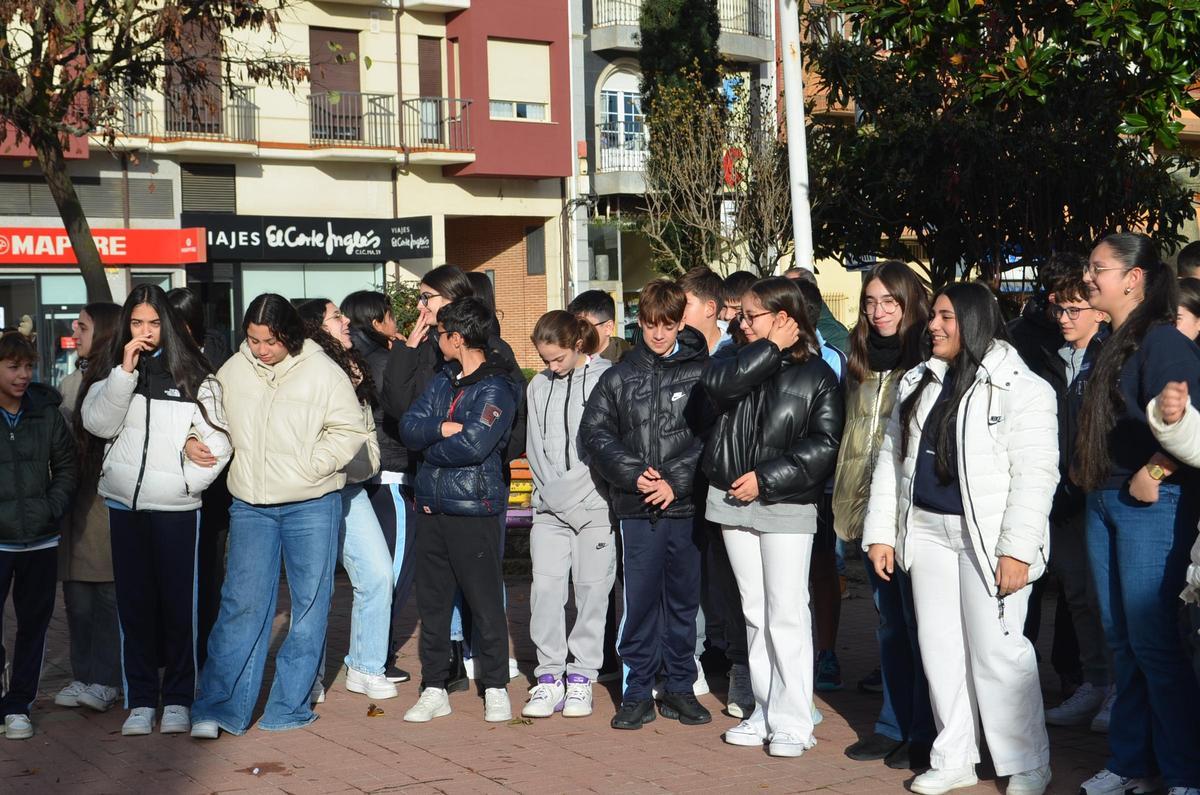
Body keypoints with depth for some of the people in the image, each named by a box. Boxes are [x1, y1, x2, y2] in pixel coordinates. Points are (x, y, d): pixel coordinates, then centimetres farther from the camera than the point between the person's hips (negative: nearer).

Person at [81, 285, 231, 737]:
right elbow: (98, 423, -6)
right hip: (124, 503, 3)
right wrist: (125, 372, -13)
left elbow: (217, 440, -1)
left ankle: (178, 699, 12)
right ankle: (140, 701, 13)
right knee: (134, 603, 6)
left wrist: (187, 481, -9)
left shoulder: (193, 375, -1)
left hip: (176, 507, -3)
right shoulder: (114, 371, 8)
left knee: (179, 602, 2)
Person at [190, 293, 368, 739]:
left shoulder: (322, 372, -7)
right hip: (249, 506, 2)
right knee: (240, 603, -2)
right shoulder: (233, 371, 5)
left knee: (309, 604, 5)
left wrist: (311, 467, -12)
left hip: (311, 506, -2)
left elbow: (349, 430, -5)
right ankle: (216, 707, 1)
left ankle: (289, 706, 16)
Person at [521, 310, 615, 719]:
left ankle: (581, 678, 9)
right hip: (550, 505, 4)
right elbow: (535, 444, 13)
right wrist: (550, 487, 0)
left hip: (594, 504, -4)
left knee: (592, 589, 0)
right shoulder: (539, 385, 13)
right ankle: (549, 677, 4)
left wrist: (571, 490, -8)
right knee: (545, 586, -4)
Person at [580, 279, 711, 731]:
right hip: (637, 509, 1)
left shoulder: (701, 372, 1)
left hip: (687, 505, -1)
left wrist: (676, 481, -12)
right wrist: (634, 474, -8)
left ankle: (680, 688, 20)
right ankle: (637, 692, 11)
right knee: (640, 600, 1)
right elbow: (594, 431, 4)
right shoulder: (620, 377, 8)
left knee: (684, 599, 8)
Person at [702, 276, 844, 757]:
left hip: (787, 506, -5)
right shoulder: (742, 361, 10)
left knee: (787, 614, -7)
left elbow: (824, 446, -11)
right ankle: (766, 712, 18)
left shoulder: (816, 375, -4)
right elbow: (717, 384, -12)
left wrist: (765, 479, -14)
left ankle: (793, 722, -1)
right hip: (734, 502, 5)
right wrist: (772, 349, -11)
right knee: (755, 612, 10)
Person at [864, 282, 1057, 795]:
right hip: (927, 533, 6)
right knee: (939, 646, 10)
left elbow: (1036, 474, -13)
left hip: (987, 537, -6)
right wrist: (881, 533, 8)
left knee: (995, 648, -5)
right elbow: (891, 459, 13)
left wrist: (1017, 549, -19)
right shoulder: (918, 383, 12)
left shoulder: (1020, 388, -8)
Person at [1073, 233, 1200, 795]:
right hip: (1103, 501, 9)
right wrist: (1086, 471, 15)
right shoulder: (1113, 344, 16)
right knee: (1120, 639, 11)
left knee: (1152, 640, -7)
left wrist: (1152, 476, -16)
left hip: (1152, 503, -9)